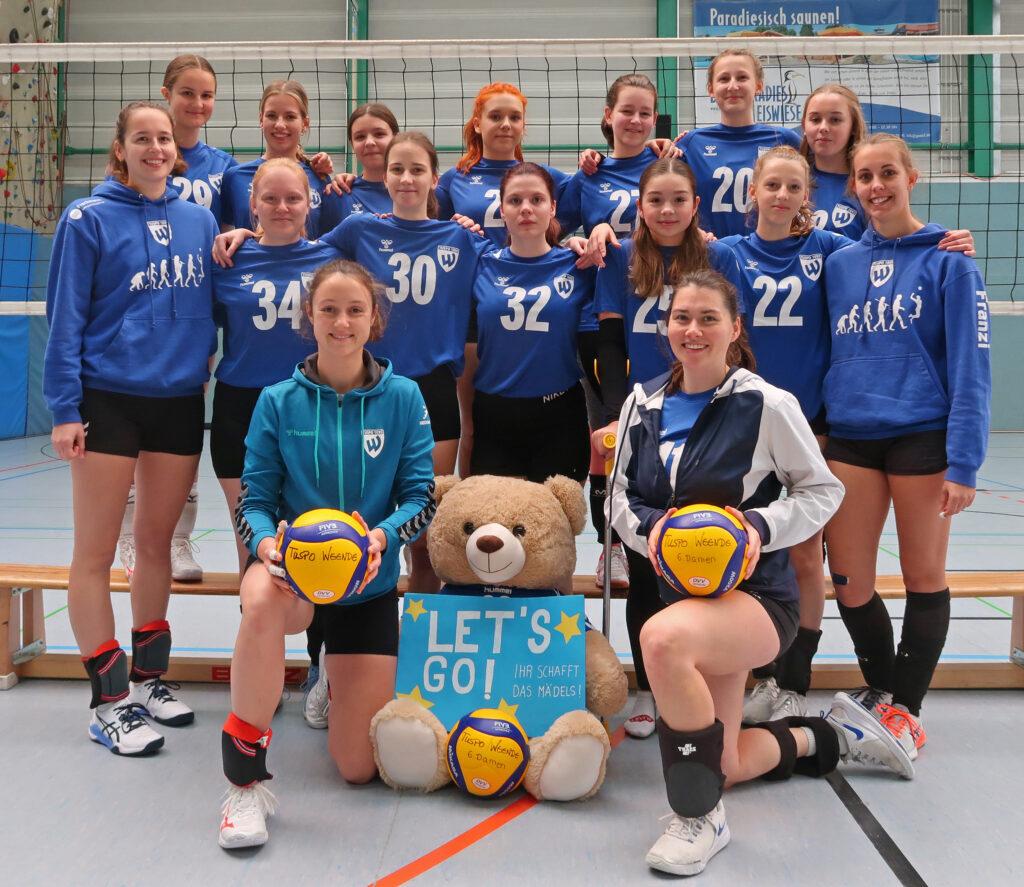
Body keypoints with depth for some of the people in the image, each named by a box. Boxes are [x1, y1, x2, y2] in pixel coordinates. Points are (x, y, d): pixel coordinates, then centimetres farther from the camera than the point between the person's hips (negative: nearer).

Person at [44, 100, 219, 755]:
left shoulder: (200, 221, 8)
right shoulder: (90, 220, -3)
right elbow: (66, 318, -6)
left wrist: (204, 365, 3)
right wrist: (65, 410, -10)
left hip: (181, 401, 4)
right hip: (109, 399, -4)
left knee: (156, 542, 12)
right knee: (96, 552, 0)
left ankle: (149, 679, 25)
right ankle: (110, 701, 9)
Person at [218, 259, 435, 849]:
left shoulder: (402, 397, -4)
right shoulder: (279, 401, -3)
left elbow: (422, 496, -5)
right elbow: (255, 499, -2)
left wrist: (382, 535, -27)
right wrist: (267, 542, -25)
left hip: (369, 581, 1)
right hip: (293, 567, -1)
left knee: (359, 767, 1)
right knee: (264, 599, -42)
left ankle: (341, 683, 40)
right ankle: (248, 780, -25)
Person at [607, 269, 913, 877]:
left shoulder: (767, 405, -12)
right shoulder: (643, 403, 2)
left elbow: (824, 490, -3)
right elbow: (621, 497, 9)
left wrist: (761, 525, -20)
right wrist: (649, 527, -13)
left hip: (755, 594, -6)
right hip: (682, 593, 6)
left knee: (662, 639, -40)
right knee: (722, 768, 13)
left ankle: (701, 818, -21)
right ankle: (832, 736, 41)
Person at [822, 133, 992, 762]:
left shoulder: (947, 260, -2)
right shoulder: (839, 265, 11)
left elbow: (971, 367, -8)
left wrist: (963, 462, -14)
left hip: (922, 435, -4)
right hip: (851, 436, 4)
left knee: (924, 577, 6)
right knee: (849, 581, 4)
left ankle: (907, 708, 21)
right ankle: (880, 692, 28)